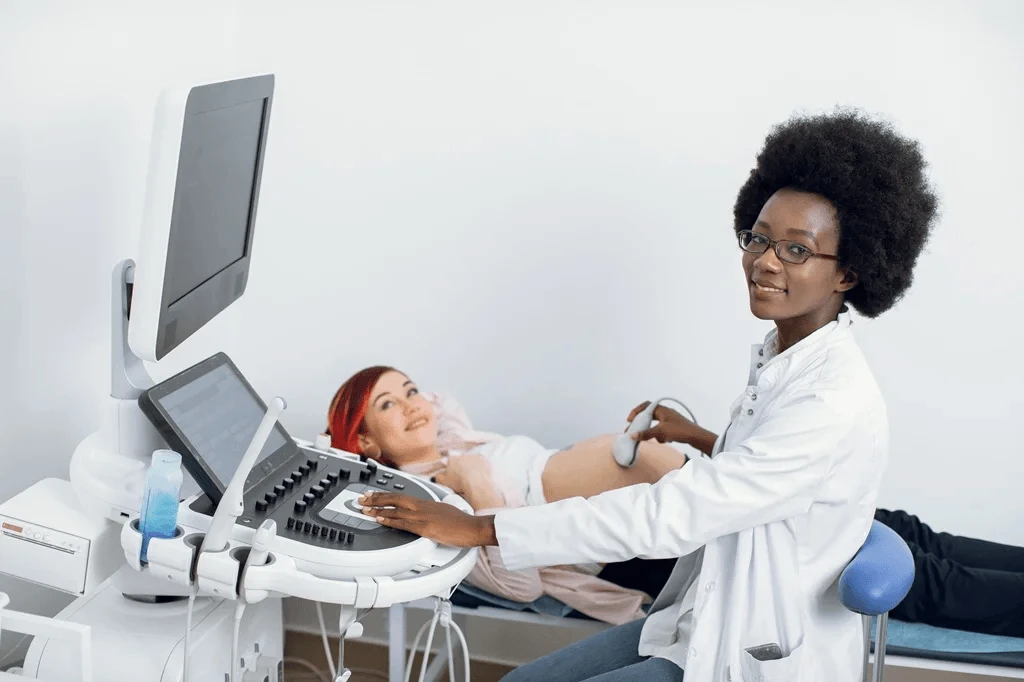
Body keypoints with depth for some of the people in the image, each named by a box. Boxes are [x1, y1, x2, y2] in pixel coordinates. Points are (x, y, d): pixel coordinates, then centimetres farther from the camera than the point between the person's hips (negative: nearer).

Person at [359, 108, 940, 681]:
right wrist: (702, 442, 17)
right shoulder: (782, 357, 2)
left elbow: (670, 516, -31)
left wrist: (480, 528, -30)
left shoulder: (833, 403, -27)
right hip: (707, 621, 8)